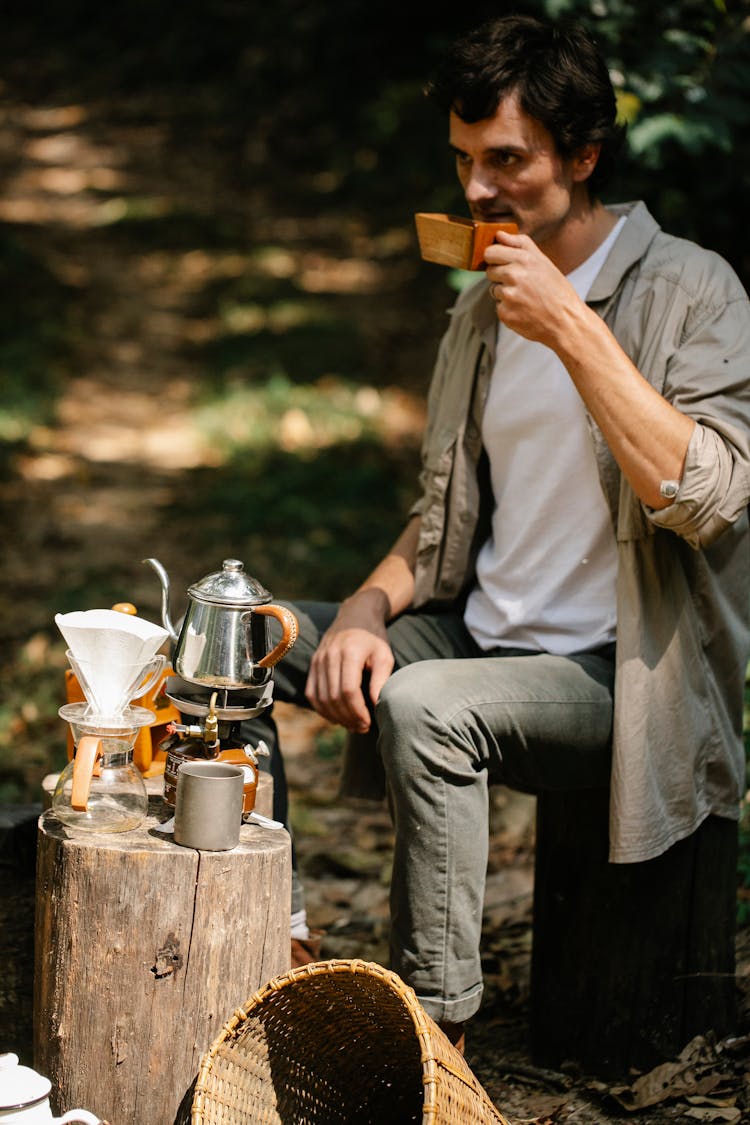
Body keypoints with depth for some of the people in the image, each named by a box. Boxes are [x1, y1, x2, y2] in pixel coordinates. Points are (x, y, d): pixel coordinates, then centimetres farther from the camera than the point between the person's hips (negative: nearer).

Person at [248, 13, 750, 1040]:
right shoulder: (487, 306, 12)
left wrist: (571, 329, -24)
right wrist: (365, 610, -5)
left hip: (614, 675, -8)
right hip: (480, 642, 8)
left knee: (424, 706, -34)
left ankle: (437, 1042, -25)